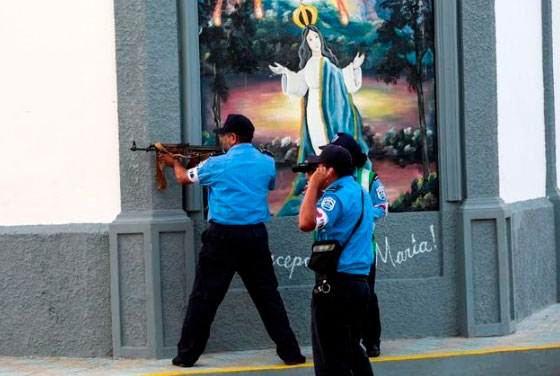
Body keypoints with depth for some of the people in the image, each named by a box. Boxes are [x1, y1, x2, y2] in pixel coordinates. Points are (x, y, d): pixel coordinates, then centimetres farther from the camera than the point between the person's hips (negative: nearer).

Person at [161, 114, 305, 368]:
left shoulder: (217, 164, -4)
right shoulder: (267, 163, 5)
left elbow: (184, 178, 13)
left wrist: (174, 163, 37)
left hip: (223, 235, -3)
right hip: (255, 235, 3)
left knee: (204, 296, 4)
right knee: (267, 294, 9)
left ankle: (187, 355, 9)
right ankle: (290, 352, 8)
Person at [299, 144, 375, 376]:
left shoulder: (337, 195, -15)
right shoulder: (360, 192, 16)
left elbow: (306, 223, -29)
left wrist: (313, 186, -17)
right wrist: (318, 194, 15)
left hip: (335, 284, -10)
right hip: (359, 281, 10)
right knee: (351, 351, 19)